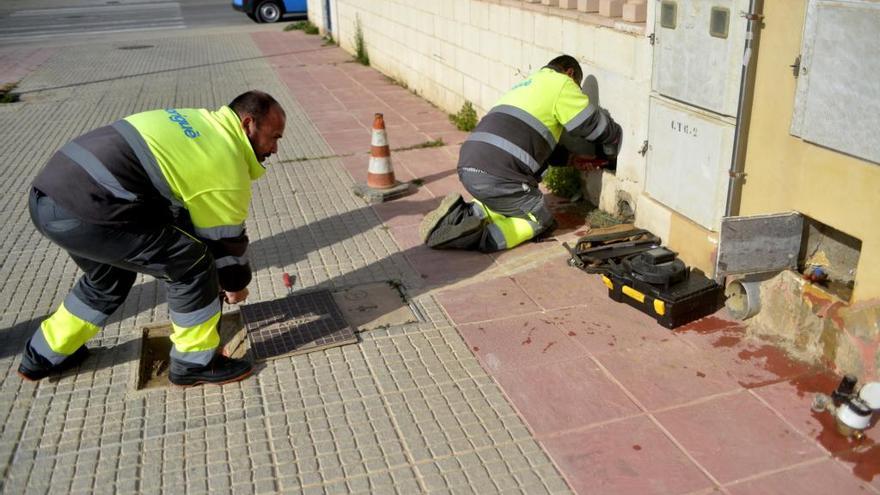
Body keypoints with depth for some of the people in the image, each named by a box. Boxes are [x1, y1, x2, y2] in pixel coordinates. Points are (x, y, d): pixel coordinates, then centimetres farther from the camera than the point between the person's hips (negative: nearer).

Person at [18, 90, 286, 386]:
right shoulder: (227, 167, -6)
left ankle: (45, 355, 47)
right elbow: (226, 239, 6)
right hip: (83, 211, -10)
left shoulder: (198, 121, 20)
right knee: (192, 265, -1)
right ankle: (196, 362, 15)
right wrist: (236, 285, 27)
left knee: (110, 274, 31)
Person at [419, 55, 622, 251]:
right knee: (541, 221, 9)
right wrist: (612, 152, 29)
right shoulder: (561, 82, 7)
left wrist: (571, 158, 32)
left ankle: (460, 215, 5)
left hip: (468, 166, 9)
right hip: (498, 175, -8)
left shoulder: (525, 86, 32)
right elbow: (596, 124, 11)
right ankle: (478, 236, -13)